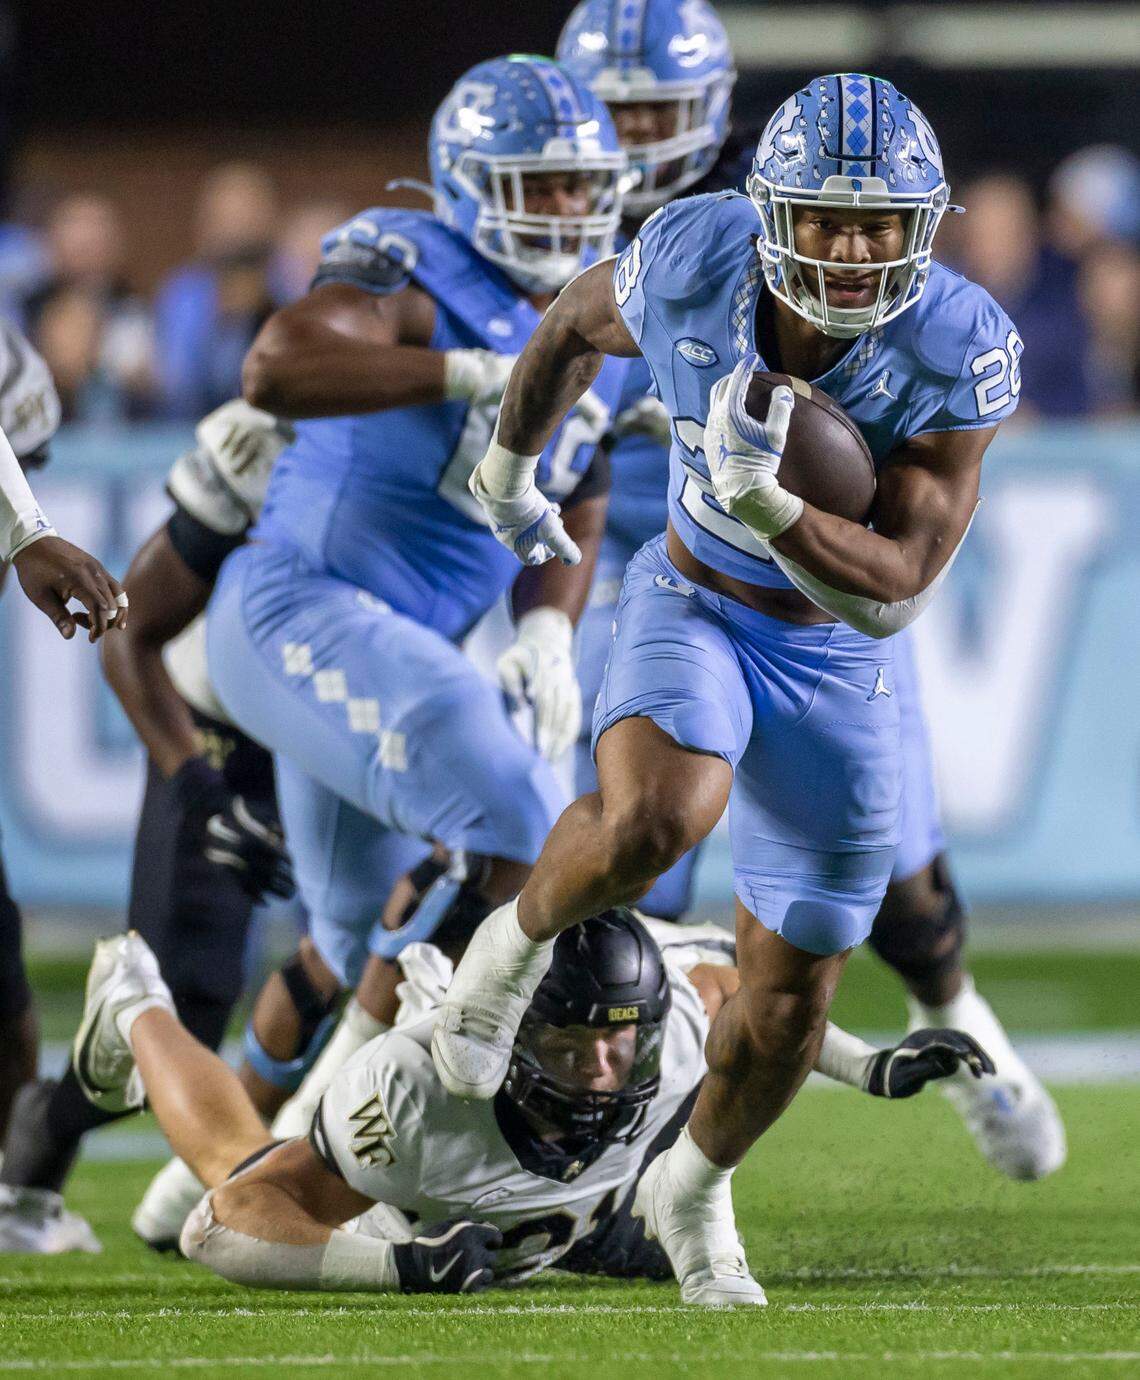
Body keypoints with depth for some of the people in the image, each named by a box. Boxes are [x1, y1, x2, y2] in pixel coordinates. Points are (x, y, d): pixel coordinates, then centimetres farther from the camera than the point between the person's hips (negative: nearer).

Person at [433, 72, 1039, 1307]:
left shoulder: (958, 351, -26)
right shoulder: (690, 266, -24)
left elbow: (893, 590, -26)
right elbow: (576, 326, 2)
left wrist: (769, 506, -44)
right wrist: (511, 456, 20)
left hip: (834, 662, 1)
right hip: (691, 610, -1)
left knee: (788, 1002, 9)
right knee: (660, 818, -35)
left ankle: (695, 1188, 40)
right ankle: (519, 942, -2)